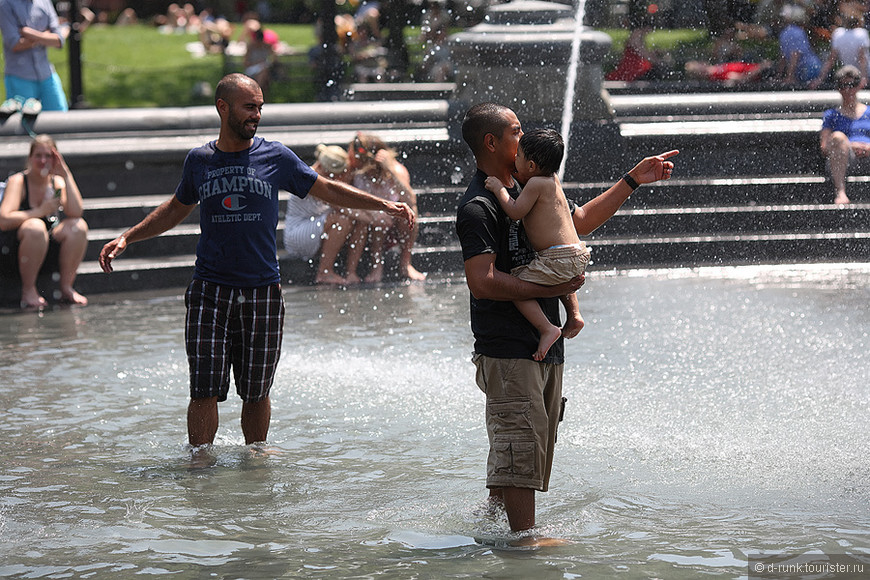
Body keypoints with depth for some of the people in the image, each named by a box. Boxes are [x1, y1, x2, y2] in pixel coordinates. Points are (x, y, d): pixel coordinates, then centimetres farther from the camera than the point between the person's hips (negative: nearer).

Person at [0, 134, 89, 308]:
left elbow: (76, 212, -15)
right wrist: (40, 211, -22)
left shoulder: (57, 182, 3)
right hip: (14, 242, -5)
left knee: (79, 226, -20)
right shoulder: (18, 181, -11)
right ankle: (28, 290, -22)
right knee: (35, 227, -36)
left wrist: (66, 175, -16)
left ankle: (66, 288, -10)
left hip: (47, 244, 5)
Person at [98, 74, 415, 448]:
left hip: (263, 291, 0)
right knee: (205, 391, -6)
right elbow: (176, 209, 23)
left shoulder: (275, 157, 3)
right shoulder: (199, 160, 6)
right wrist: (126, 238, 19)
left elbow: (328, 191, 11)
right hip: (210, 291, 0)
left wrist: (384, 205, 6)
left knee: (256, 392, 6)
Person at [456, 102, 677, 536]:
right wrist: (549, 289, -19)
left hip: (546, 346, 9)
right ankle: (523, 537, -10)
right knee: (521, 445, -11)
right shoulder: (478, 207, -14)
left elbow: (581, 220, 31)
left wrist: (634, 179, 30)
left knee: (529, 448, 13)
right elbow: (483, 282, -23)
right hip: (507, 350, -9)